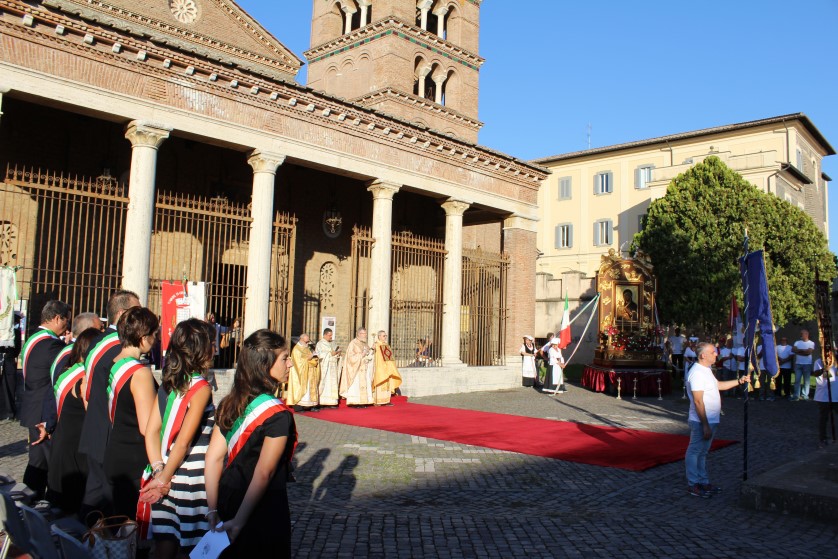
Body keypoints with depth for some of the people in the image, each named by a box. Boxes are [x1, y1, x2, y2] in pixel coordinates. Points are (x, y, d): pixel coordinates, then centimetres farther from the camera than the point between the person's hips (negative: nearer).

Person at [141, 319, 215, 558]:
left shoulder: (168, 383, 5)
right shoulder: (201, 388, -14)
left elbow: (150, 432, 2)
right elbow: (183, 442, -16)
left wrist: (159, 471, 0)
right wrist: (164, 478, -6)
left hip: (167, 478, 6)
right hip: (191, 479, -6)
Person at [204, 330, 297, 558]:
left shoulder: (228, 404, -1)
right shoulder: (279, 415, -20)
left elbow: (213, 457, 0)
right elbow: (263, 474, -21)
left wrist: (213, 508, 3)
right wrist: (239, 522, -17)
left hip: (227, 500, 6)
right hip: (264, 512, -6)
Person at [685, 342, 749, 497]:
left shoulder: (706, 370, 13)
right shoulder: (697, 373, -21)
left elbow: (718, 385, 29)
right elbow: (698, 401, -24)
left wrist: (739, 381, 18)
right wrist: (705, 425, -24)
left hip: (710, 420, 10)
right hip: (701, 422, -10)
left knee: (702, 452, 18)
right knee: (695, 451, 0)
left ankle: (704, 482, 28)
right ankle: (693, 485, 8)